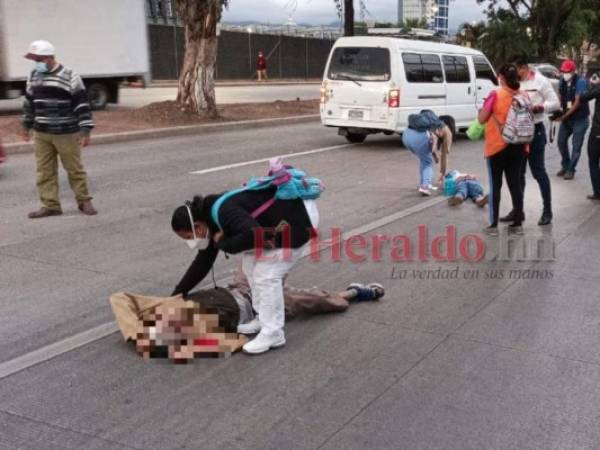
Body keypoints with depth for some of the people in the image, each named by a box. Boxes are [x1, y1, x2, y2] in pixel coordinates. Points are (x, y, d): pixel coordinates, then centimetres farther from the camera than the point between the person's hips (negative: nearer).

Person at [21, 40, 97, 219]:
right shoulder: (33, 76, 8)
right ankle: (50, 205, 12)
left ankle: (84, 201, 17)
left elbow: (82, 104, -12)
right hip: (41, 134, 5)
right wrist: (26, 125, 23)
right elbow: (29, 102, 20)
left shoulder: (70, 76, -11)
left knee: (75, 169, 4)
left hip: (66, 134, -5)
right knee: (45, 171, 5)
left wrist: (85, 130, -15)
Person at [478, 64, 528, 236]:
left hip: (497, 146, -4)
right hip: (518, 146, 4)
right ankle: (517, 224, 16)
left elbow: (481, 119, -8)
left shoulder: (496, 95, -13)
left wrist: (483, 108, 9)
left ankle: (493, 225, 6)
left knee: (495, 186, 4)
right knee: (515, 184, 11)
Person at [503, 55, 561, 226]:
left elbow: (556, 103, -7)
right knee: (517, 173, 12)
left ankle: (547, 211, 11)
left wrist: (538, 107, -23)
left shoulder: (540, 81, -7)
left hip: (535, 130, -5)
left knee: (538, 172, 0)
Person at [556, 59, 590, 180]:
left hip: (580, 119, -6)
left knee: (576, 146, -1)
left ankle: (571, 170, 9)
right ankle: (565, 165, 28)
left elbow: (578, 102, -21)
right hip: (567, 117, 6)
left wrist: (565, 116, -22)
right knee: (561, 141, 11)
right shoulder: (562, 81, 2)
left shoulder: (581, 82, -18)